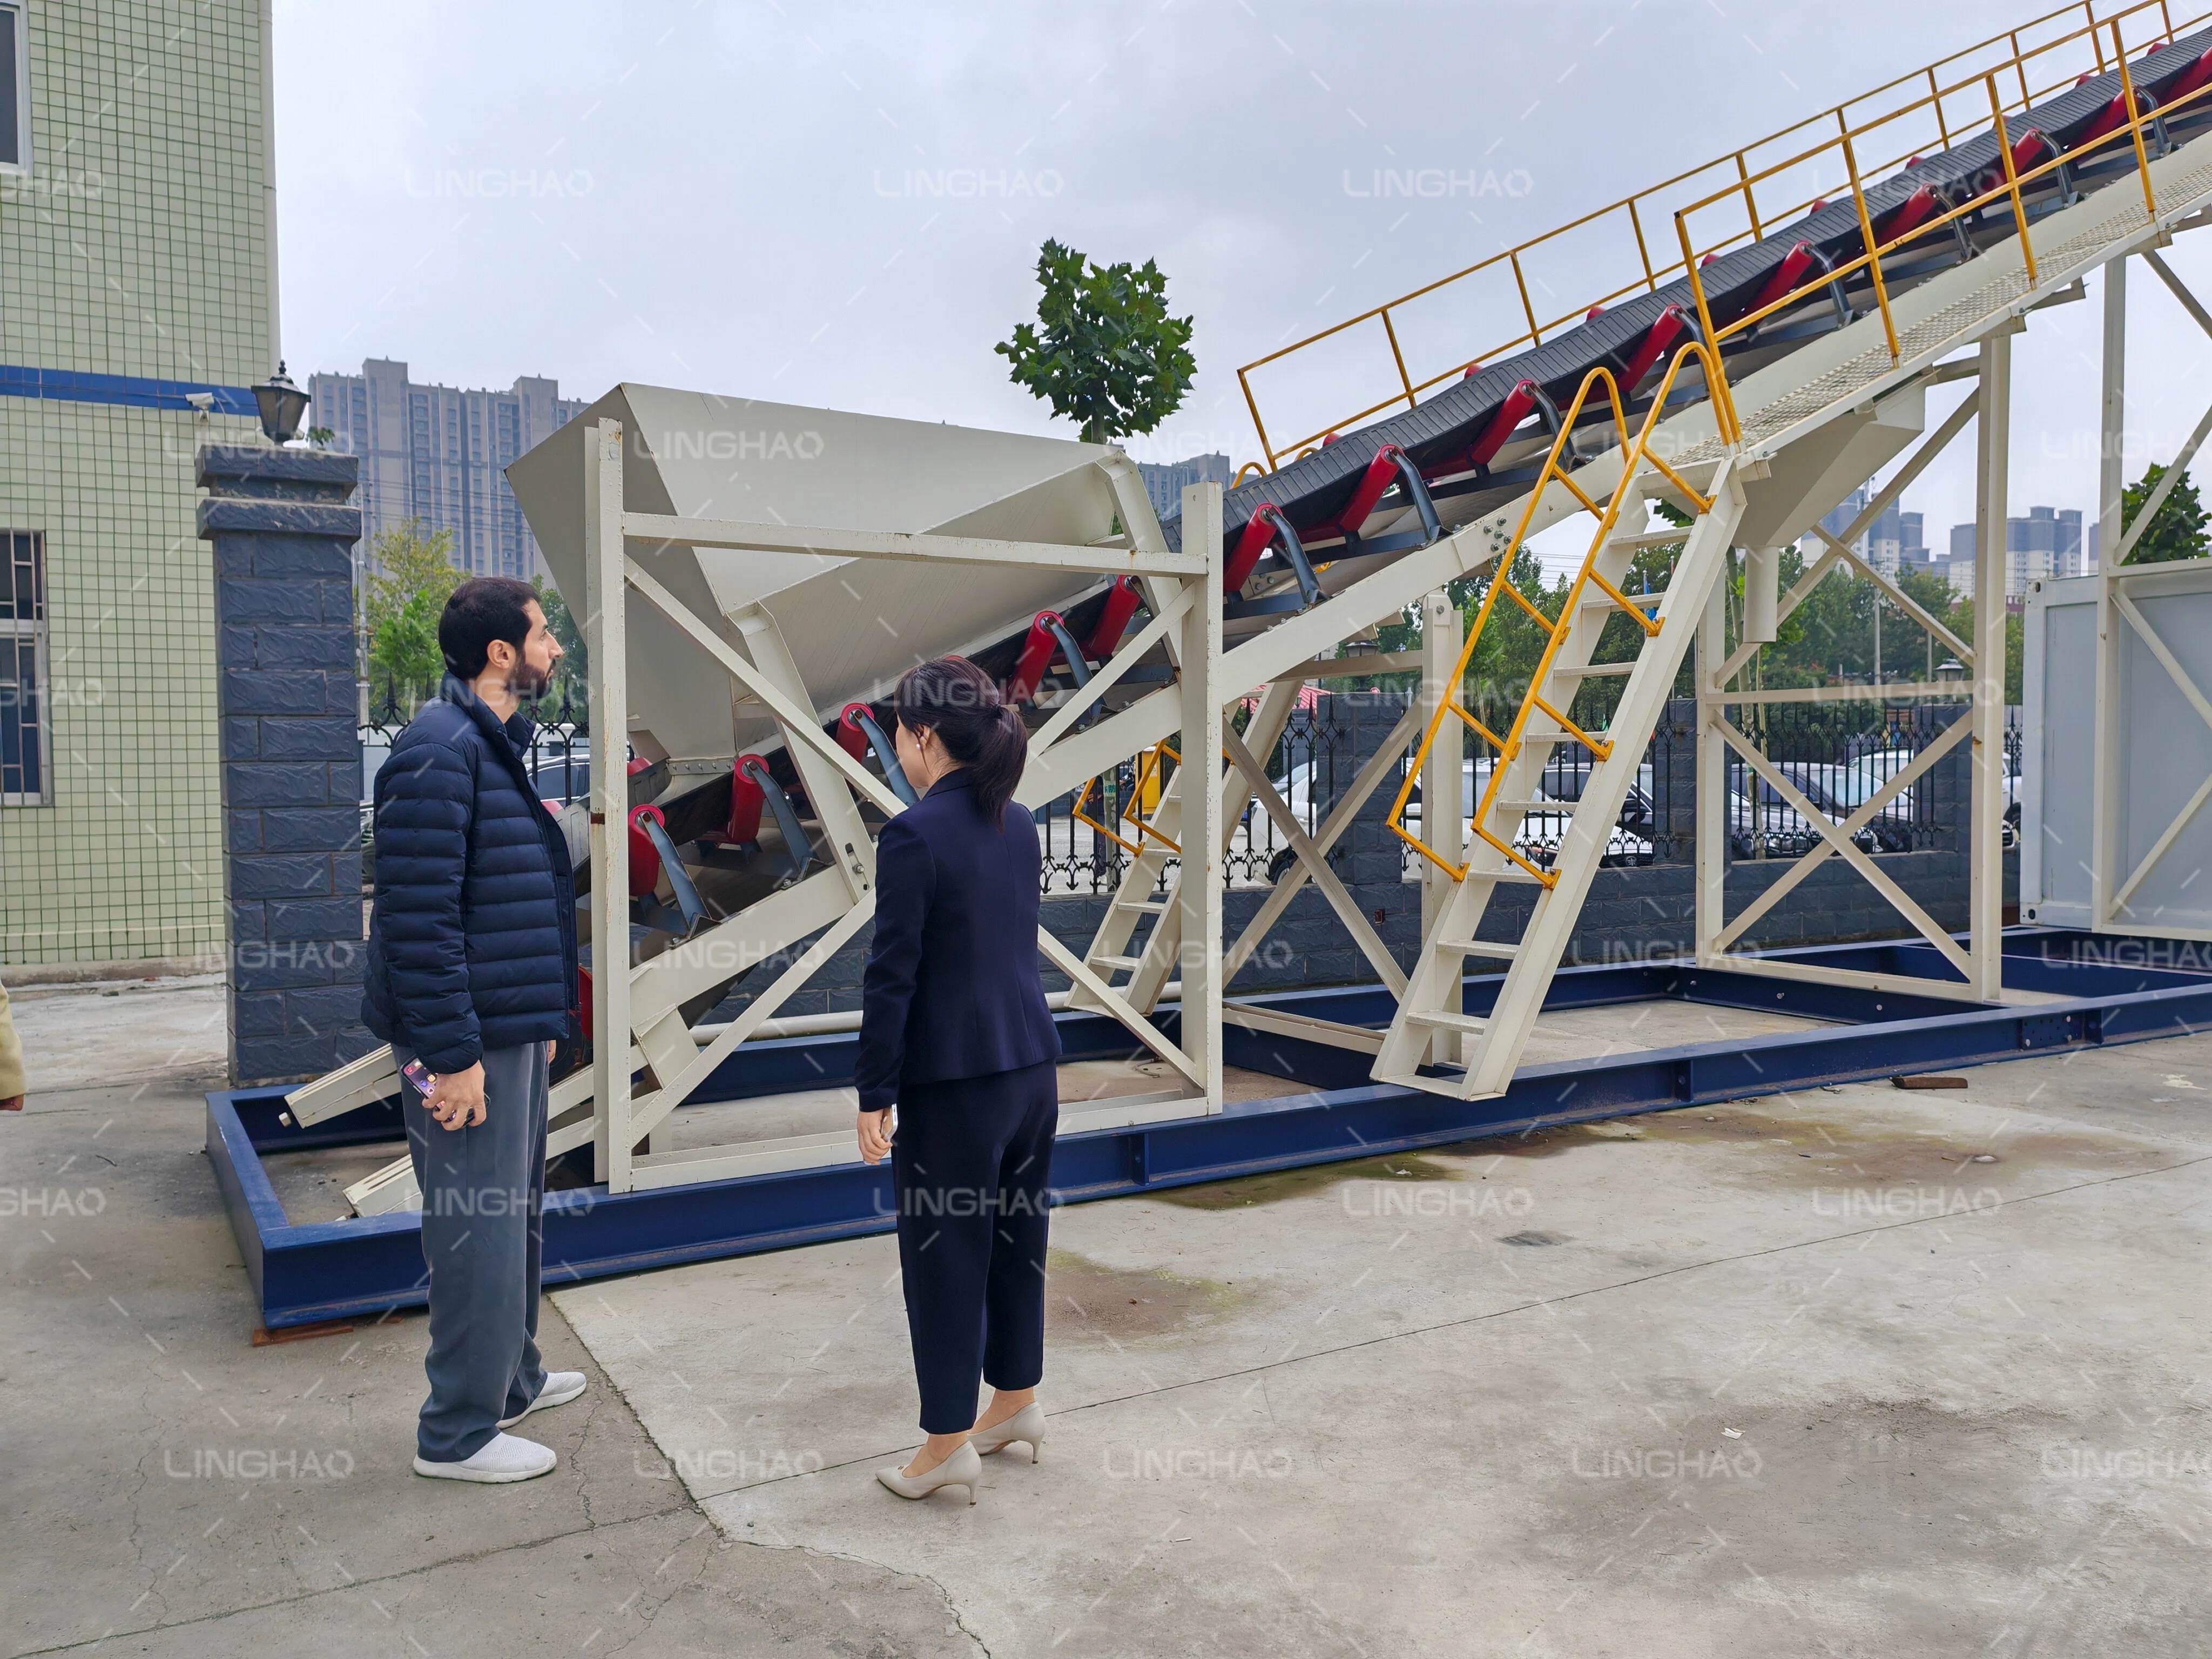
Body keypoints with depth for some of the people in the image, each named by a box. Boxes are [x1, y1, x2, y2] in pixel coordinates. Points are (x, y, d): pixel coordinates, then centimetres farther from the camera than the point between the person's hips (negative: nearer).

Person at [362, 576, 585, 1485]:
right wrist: (451, 1054, -23)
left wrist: (541, 1017, 21)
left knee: (514, 1214, 20)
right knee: (479, 1229, 0)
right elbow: (419, 915, -23)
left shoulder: (494, 743, 14)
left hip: (511, 1030, 10)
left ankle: (511, 1378, 36)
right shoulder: (441, 750, -18)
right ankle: (459, 1433, 14)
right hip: (470, 1041, -10)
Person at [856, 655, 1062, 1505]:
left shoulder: (915, 834, -16)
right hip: (1033, 1067, 8)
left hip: (953, 1083, -7)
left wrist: (873, 1095, -10)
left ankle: (948, 1444, 15)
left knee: (944, 1257, 5)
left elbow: (893, 974, -15)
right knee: (1016, 1241, 18)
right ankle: (1017, 1403, 33)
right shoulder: (1019, 825, 7)